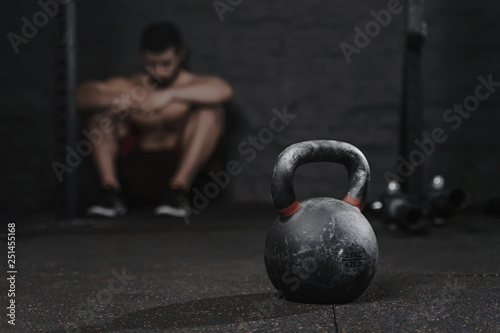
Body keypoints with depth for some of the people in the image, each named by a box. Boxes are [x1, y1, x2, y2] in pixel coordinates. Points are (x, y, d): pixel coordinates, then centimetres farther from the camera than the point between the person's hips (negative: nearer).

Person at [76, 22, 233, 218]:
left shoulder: (190, 84, -8)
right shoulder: (128, 87, 0)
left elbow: (224, 90, -33)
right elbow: (81, 94, -15)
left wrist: (169, 95, -41)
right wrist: (115, 99, -38)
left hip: (179, 166, -2)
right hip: (135, 172, 3)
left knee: (210, 107, -21)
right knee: (98, 108, -9)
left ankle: (178, 190, -26)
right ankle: (111, 191, -17)